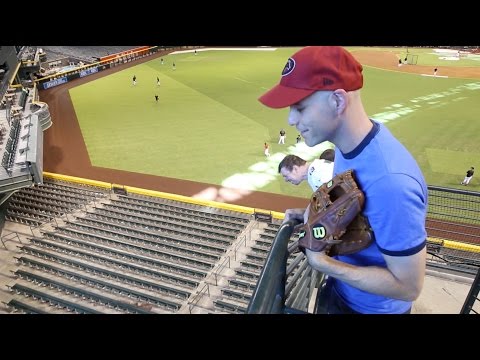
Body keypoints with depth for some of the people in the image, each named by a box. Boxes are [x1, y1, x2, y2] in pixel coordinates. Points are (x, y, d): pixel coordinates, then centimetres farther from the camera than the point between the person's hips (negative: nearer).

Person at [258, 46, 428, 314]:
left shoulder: (389, 181, -39)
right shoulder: (349, 141, -12)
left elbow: (409, 286, -29)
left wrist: (321, 262, -30)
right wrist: (313, 214, -7)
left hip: (372, 307, -6)